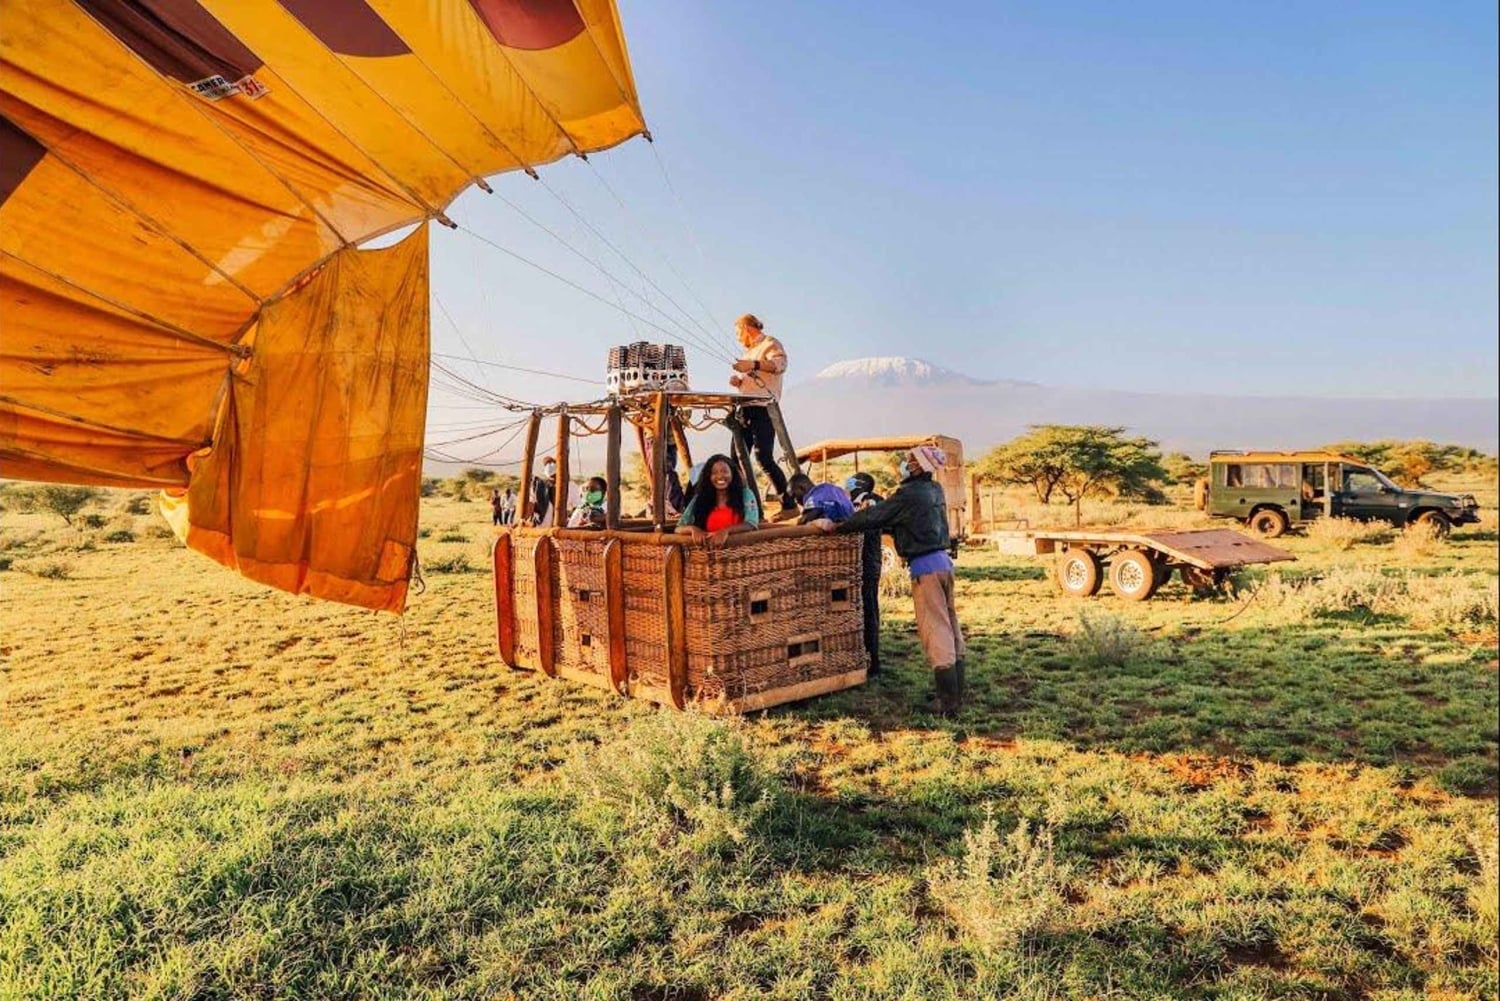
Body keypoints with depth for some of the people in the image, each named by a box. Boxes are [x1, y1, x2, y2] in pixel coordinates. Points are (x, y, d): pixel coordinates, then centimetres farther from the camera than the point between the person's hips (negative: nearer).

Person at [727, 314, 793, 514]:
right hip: (746, 409, 9)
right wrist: (738, 381, 13)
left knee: (763, 457, -17)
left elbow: (780, 364, -19)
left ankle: (789, 504, -11)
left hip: (764, 409, -9)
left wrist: (754, 365, -31)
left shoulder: (770, 343, 1)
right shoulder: (749, 351, 27)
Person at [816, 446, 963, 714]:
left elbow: (873, 516, -13)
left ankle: (948, 701, -5)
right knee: (950, 625, 12)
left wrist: (835, 526, -5)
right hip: (943, 560, 9)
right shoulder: (934, 490, 11)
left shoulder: (909, 494, -15)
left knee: (935, 631, -6)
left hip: (925, 566, -9)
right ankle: (956, 692, 20)